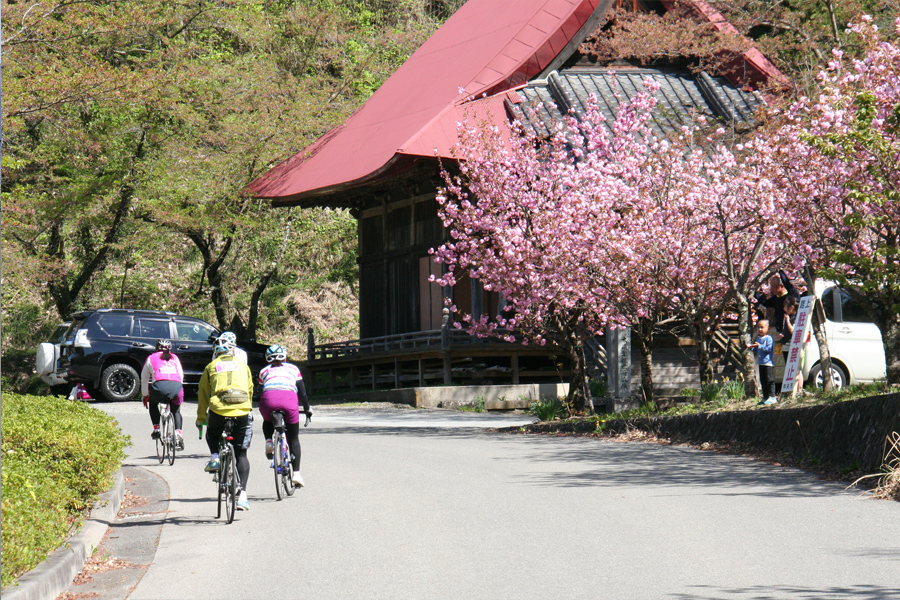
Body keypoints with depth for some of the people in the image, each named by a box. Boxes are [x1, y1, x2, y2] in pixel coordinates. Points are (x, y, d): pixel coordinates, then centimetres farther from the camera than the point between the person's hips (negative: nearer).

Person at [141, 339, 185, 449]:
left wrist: (145, 395, 46)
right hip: (177, 387, 2)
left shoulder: (151, 358, 26)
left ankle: (156, 429, 19)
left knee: (153, 403, 32)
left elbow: (144, 379, 32)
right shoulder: (175, 358, 31)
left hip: (160, 386, -2)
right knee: (176, 411, 27)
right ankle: (178, 433, 5)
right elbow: (181, 375, 36)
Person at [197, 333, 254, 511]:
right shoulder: (243, 366, 20)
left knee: (212, 435, 34)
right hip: (243, 411, 1)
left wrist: (200, 419, 29)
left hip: (219, 411, -1)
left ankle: (215, 458, 6)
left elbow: (203, 395, 18)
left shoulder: (211, 367, 16)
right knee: (241, 454, 10)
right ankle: (242, 496, -1)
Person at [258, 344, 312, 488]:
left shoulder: (264, 371, 29)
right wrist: (307, 409, 40)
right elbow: (302, 391, 27)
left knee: (268, 422, 37)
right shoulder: (293, 368, 29)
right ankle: (296, 473, 8)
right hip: (289, 399, 0)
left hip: (269, 399, 1)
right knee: (294, 439, 15)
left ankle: (268, 441, 9)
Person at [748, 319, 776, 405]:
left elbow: (768, 349, -19)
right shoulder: (758, 338, 14)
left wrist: (759, 346, -25)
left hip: (768, 363, -8)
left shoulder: (768, 338, -10)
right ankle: (765, 397, 20)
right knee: (763, 381, 12)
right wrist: (751, 347, 5)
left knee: (769, 380, -7)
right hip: (761, 363, 8)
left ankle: (772, 397, -5)